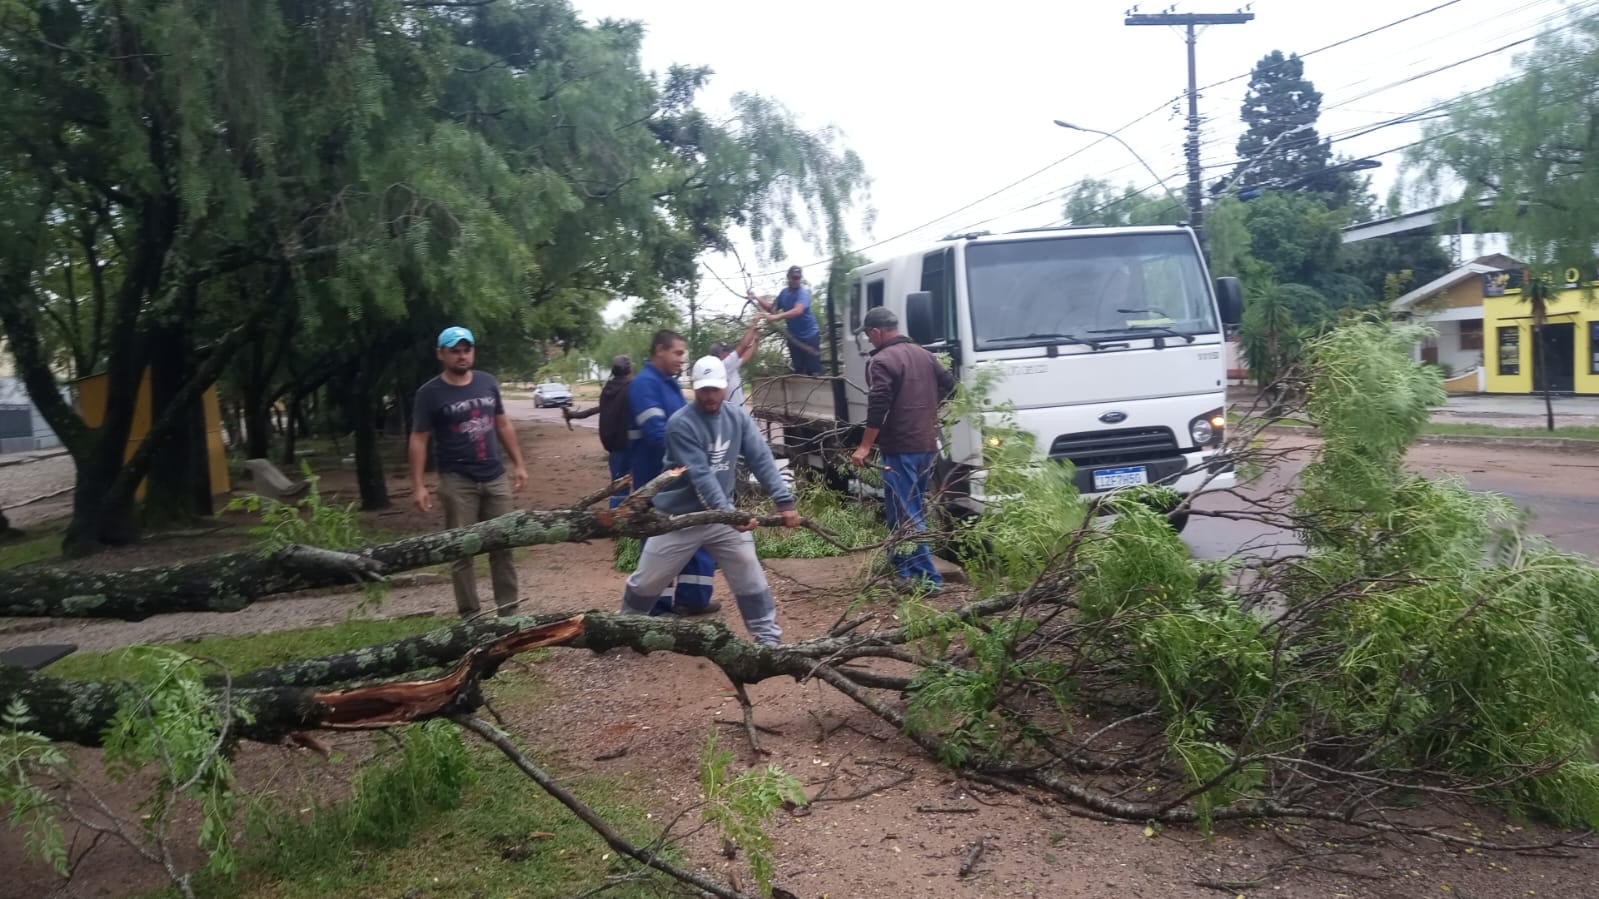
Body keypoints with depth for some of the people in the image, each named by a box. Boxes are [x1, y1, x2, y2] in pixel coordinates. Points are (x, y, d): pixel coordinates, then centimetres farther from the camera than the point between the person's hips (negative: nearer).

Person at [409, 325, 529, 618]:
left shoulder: (488, 382, 8)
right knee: (462, 550, 1)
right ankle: (469, 615, 7)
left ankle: (508, 610, 15)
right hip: (457, 482, -4)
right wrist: (418, 486, -12)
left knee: (503, 546, 7)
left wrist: (518, 464, 12)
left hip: (495, 478, 4)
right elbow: (419, 439, -5)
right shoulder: (430, 393, -5)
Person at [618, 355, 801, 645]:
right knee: (647, 580, 8)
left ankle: (768, 637, 10)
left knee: (750, 574, -2)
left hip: (722, 513, 4)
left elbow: (761, 460, -10)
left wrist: (784, 500, -23)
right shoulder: (681, 424, -21)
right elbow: (700, 476, -29)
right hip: (679, 516, -3)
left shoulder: (738, 417, -5)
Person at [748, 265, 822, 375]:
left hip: (810, 336, -7)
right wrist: (756, 298, 0)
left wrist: (776, 317, -45)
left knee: (813, 371, -6)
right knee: (798, 370, 11)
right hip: (794, 337, 7)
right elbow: (772, 308, 14)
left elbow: (798, 311, -35)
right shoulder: (784, 292, 5)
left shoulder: (803, 292, -18)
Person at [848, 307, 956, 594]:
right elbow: (949, 384, 21)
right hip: (927, 446, 9)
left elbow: (878, 408, -20)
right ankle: (906, 569, 23)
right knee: (909, 510, 18)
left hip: (900, 449, -9)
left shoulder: (882, 361, -12)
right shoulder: (923, 355, 13)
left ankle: (926, 577, -9)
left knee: (904, 515, -6)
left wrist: (865, 446, -16)